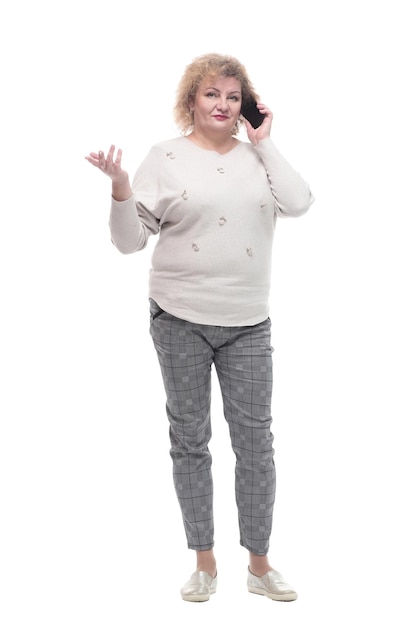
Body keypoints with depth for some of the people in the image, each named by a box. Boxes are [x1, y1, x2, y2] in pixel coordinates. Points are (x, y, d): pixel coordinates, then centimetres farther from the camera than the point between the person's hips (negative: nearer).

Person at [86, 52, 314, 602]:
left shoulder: (259, 155, 8)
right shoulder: (166, 158, 0)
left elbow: (298, 203, -11)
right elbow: (130, 240, -3)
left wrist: (264, 142, -4)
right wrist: (120, 189, -20)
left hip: (248, 324, 2)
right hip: (181, 319, -1)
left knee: (255, 442, 4)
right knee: (190, 438, 8)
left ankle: (259, 564, 19)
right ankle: (204, 561, 22)